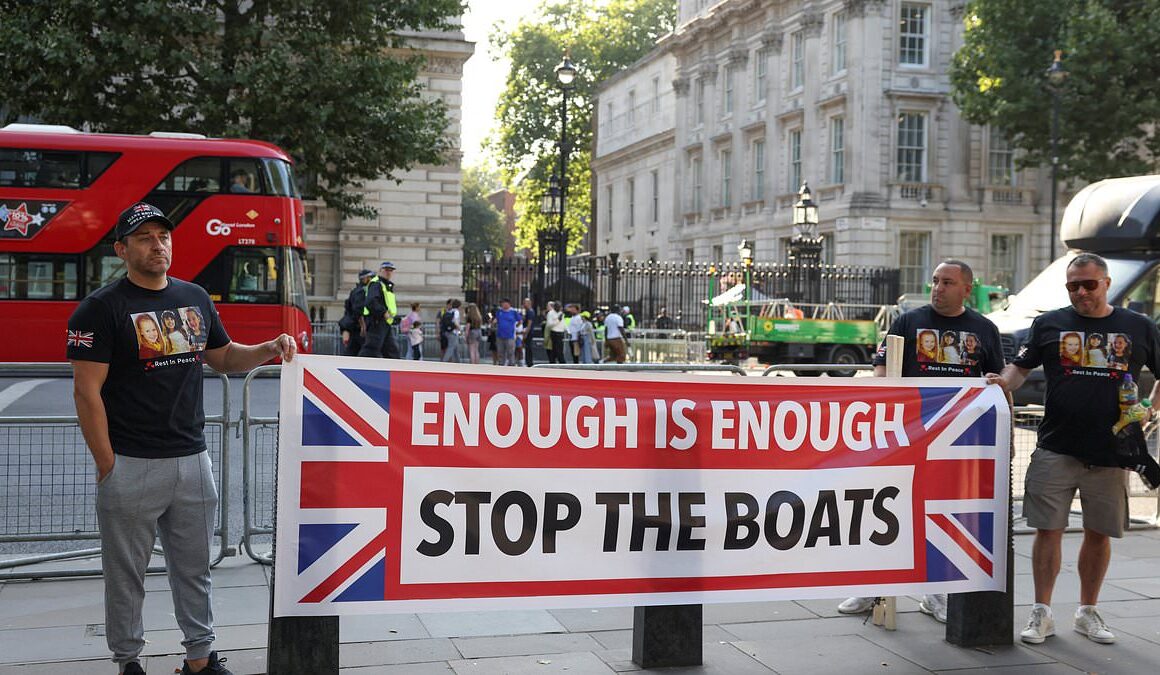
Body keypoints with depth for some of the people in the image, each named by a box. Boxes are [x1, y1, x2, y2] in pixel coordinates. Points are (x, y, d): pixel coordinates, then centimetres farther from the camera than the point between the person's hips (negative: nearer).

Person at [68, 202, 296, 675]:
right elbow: (87, 392, -10)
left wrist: (268, 350, 2)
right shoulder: (101, 308, -8)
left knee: (194, 568, 13)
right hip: (132, 466, -5)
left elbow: (224, 357, 22)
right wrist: (108, 466, -13)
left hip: (192, 459, 5)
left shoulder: (196, 298, 10)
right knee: (126, 574, 7)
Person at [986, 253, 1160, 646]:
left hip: (1111, 452, 1)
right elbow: (1021, 366, 7)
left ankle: (1088, 612, 25)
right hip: (1056, 450, -1)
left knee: (1099, 534, 10)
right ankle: (1042, 613, 10)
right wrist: (1004, 382, -13)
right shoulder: (1049, 324, 5)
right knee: (1048, 529, 0)